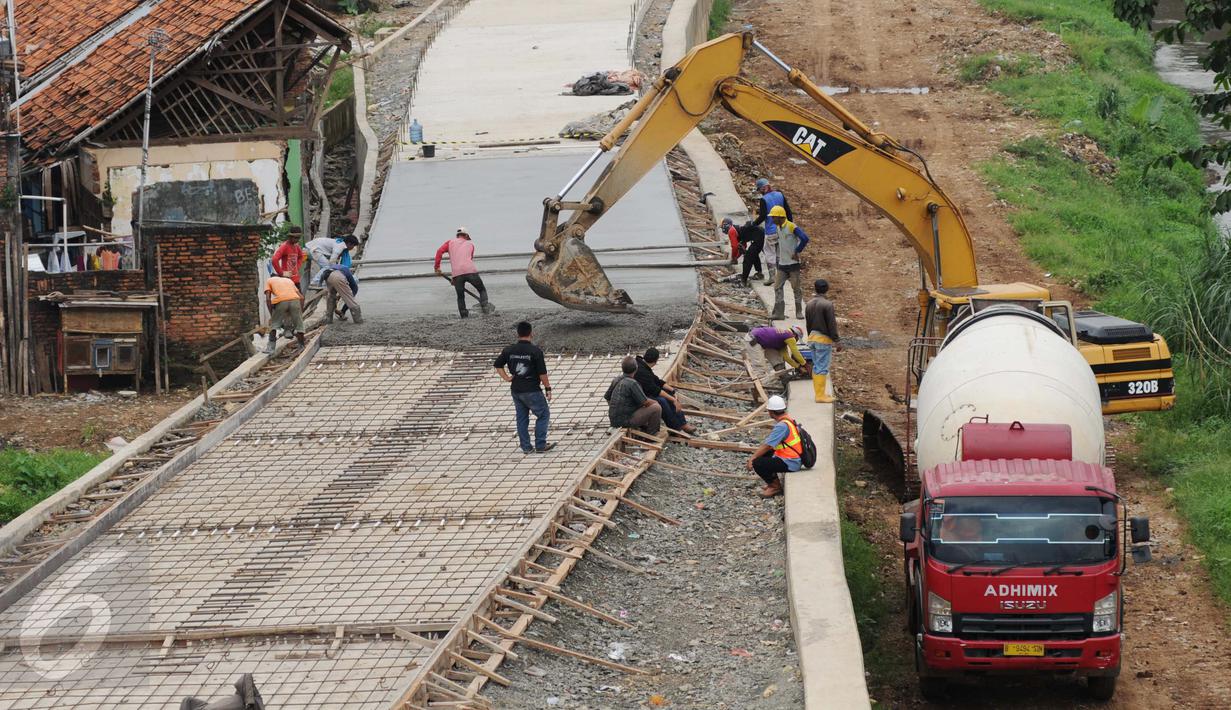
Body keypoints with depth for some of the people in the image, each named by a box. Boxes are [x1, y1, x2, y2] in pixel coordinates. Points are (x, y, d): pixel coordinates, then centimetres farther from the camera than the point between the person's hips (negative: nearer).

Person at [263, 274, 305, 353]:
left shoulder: (269, 281, 28)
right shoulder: (289, 280, 38)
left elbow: (268, 299, 12)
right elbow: (301, 297, 26)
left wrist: (271, 315, 14)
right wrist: (301, 312, 28)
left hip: (281, 302, -2)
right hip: (295, 300, 2)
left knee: (274, 324, 14)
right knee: (299, 325, 16)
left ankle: (271, 347, 5)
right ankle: (302, 347, 18)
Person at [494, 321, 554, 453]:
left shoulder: (509, 350, 0)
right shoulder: (535, 351, -14)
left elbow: (497, 365, 9)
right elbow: (542, 373, -13)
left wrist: (506, 378, 10)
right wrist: (548, 388, -4)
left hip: (516, 390, 5)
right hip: (532, 391, -5)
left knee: (522, 418, 13)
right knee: (543, 414, 7)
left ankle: (526, 447, 15)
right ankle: (540, 445, 3)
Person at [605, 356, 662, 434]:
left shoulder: (616, 380, 4)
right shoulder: (632, 383, -21)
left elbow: (607, 397, 16)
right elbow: (645, 402, -16)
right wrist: (655, 402, 6)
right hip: (626, 421, -9)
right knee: (656, 408, -9)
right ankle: (651, 435, 5)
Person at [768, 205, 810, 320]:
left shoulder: (792, 227, -16)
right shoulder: (778, 228, 8)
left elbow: (804, 239, -25)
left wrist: (796, 252, -18)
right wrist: (779, 257, 15)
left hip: (793, 263, -7)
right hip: (782, 263, 7)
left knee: (796, 287, 2)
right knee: (777, 287, 1)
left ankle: (799, 311, 14)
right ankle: (778, 312, 2)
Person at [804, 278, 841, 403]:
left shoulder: (810, 303, 6)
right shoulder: (827, 304, -17)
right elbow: (832, 324, -16)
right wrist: (836, 341, -10)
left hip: (812, 337, 7)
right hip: (824, 339, -7)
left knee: (816, 367, 14)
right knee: (822, 368, -3)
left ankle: (818, 393, 21)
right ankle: (820, 395, -2)